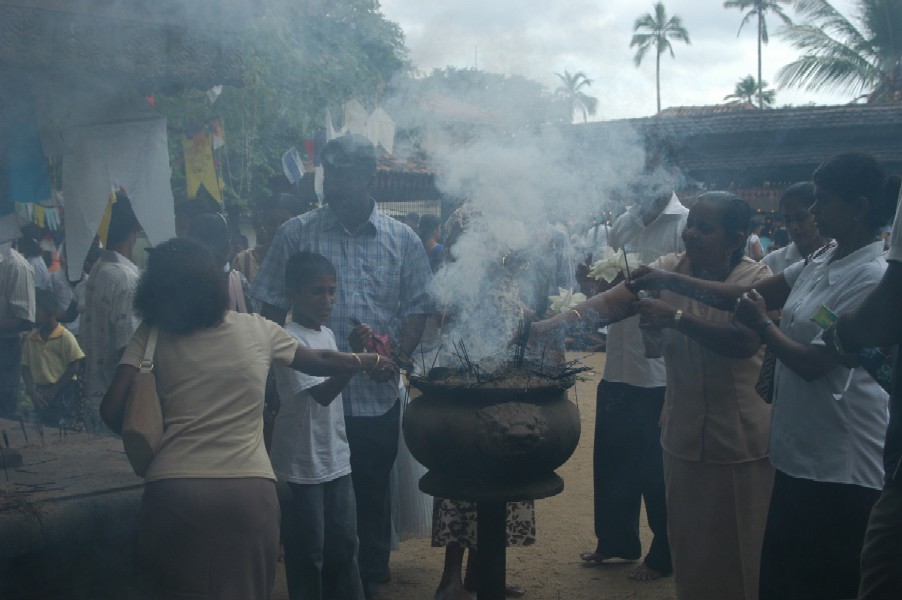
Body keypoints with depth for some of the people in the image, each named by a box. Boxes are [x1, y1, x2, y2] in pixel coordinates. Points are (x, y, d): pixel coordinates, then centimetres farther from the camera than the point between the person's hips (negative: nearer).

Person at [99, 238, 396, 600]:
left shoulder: (152, 336, 2)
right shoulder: (257, 330, 7)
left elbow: (112, 409, -5)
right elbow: (317, 362, 21)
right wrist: (371, 362, 39)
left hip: (174, 491, -1)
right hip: (249, 492, 1)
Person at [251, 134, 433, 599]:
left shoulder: (401, 239, 5)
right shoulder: (296, 234, 1)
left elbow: (417, 306, 7)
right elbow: (272, 308, 4)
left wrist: (399, 355, -10)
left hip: (378, 395, 1)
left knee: (373, 492, 12)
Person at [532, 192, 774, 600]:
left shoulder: (755, 279, -9)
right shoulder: (668, 270, 0)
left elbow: (745, 341, -26)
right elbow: (611, 302, -13)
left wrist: (676, 317, -34)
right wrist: (555, 322, -29)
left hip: (740, 440, -3)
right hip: (683, 434, 4)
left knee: (737, 549, 7)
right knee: (687, 542, 13)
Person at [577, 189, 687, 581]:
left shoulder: (685, 222, -9)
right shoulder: (624, 222, 10)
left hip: (660, 370, -6)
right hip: (618, 366, 6)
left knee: (657, 471, 7)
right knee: (611, 461, 16)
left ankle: (663, 556, 25)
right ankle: (615, 541, 35)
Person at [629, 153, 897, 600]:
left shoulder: (872, 277, -18)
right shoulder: (825, 260, 8)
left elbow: (815, 363, -19)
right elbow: (746, 294, 8)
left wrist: (761, 324, -5)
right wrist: (668, 281, 4)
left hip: (840, 467, -8)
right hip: (798, 453, 8)